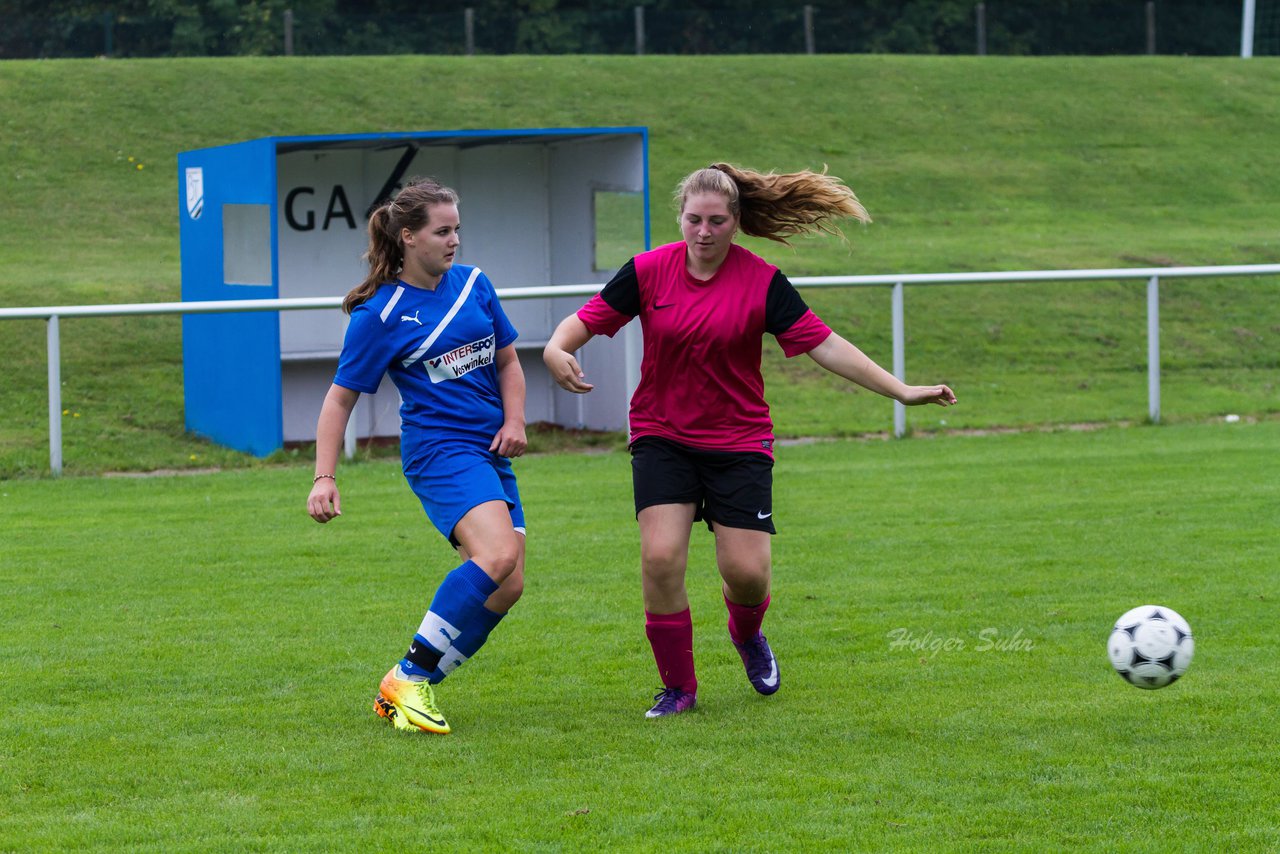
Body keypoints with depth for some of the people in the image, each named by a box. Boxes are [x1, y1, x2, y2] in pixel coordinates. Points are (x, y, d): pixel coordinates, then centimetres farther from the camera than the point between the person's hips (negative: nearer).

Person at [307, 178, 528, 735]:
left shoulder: (474, 284, 10)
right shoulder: (379, 314, -6)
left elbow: (507, 360, 22)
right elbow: (341, 397, -2)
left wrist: (515, 422, 5)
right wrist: (324, 478, -10)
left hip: (491, 455, 7)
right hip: (437, 448, -7)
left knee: (507, 586, -5)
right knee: (498, 554, -28)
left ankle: (409, 690, 6)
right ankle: (407, 678, -18)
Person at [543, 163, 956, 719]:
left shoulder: (762, 282, -8)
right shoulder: (648, 270, -4)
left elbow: (822, 344, -9)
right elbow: (590, 318, 1)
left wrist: (901, 390, -14)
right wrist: (558, 349, -21)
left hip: (738, 443, -1)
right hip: (662, 438, 1)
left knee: (746, 572, -7)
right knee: (660, 558, -16)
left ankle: (747, 633, 32)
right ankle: (678, 688, 3)